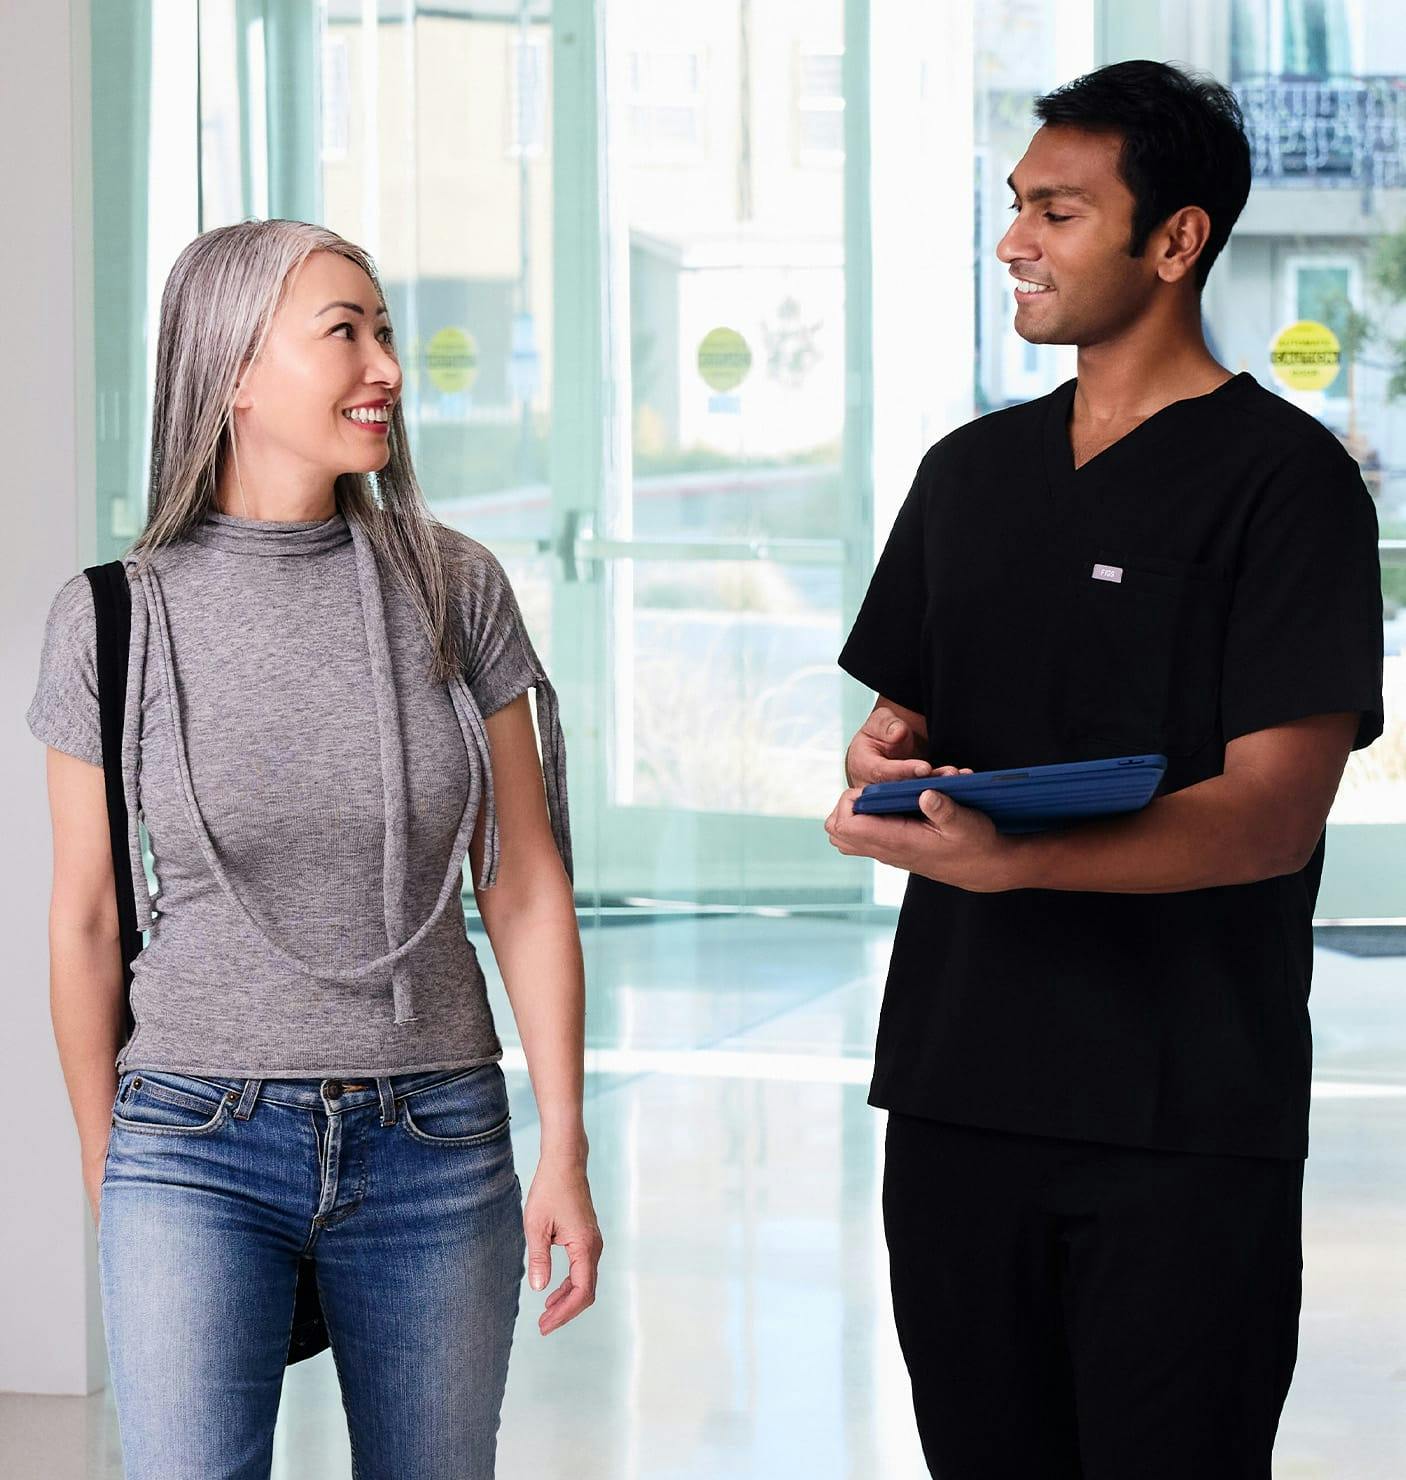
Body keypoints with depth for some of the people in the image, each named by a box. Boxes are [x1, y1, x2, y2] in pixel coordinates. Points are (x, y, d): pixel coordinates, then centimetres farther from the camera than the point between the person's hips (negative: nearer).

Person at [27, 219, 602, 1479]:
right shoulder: (114, 619, -3)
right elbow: (86, 924, 5)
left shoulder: (454, 589, 0)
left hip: (435, 1145, 2)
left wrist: (565, 1149, 1)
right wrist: (105, 1184, 10)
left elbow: (526, 888, 4)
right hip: (199, 1148, -2)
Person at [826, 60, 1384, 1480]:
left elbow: (1272, 814, -14)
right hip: (956, 1084, 6)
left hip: (1186, 1115, -6)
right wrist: (887, 768, -4)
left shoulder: (1284, 478, -6)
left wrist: (1011, 859, -28)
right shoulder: (970, 472, 15)